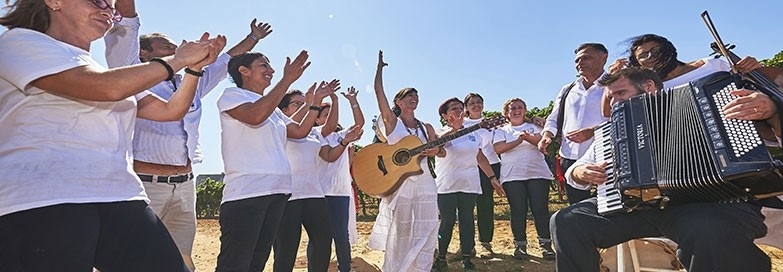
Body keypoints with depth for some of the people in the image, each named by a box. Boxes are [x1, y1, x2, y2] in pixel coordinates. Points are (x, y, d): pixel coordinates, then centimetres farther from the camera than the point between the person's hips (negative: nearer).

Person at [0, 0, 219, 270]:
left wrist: (194, 66, 10)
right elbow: (108, 88, -14)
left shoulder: (104, 73, 25)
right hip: (41, 203, -6)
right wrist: (178, 60, -2)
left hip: (121, 200, 6)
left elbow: (171, 110, 23)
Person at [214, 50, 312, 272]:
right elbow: (255, 116, -21)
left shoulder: (273, 109, 21)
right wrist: (288, 79, -17)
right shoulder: (231, 95, -1)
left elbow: (300, 131, 20)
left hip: (277, 192, 8)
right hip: (245, 193, -8)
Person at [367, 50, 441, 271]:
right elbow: (378, 91, -3)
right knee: (400, 234, 3)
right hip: (399, 182, -4)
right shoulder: (392, 121, 3)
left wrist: (435, 150, -10)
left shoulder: (426, 127, 15)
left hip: (424, 182, 4)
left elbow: (442, 151, 11)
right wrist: (380, 67, 2)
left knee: (425, 233, 2)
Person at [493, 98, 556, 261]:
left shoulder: (533, 127, 17)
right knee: (518, 211, -3)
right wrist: (519, 140, -13)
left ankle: (545, 244, 4)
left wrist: (528, 137, -25)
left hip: (538, 174, 1)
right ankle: (520, 245, 8)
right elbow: (498, 148, -5)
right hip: (512, 176, 0)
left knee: (540, 209, -4)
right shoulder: (502, 131, 14)